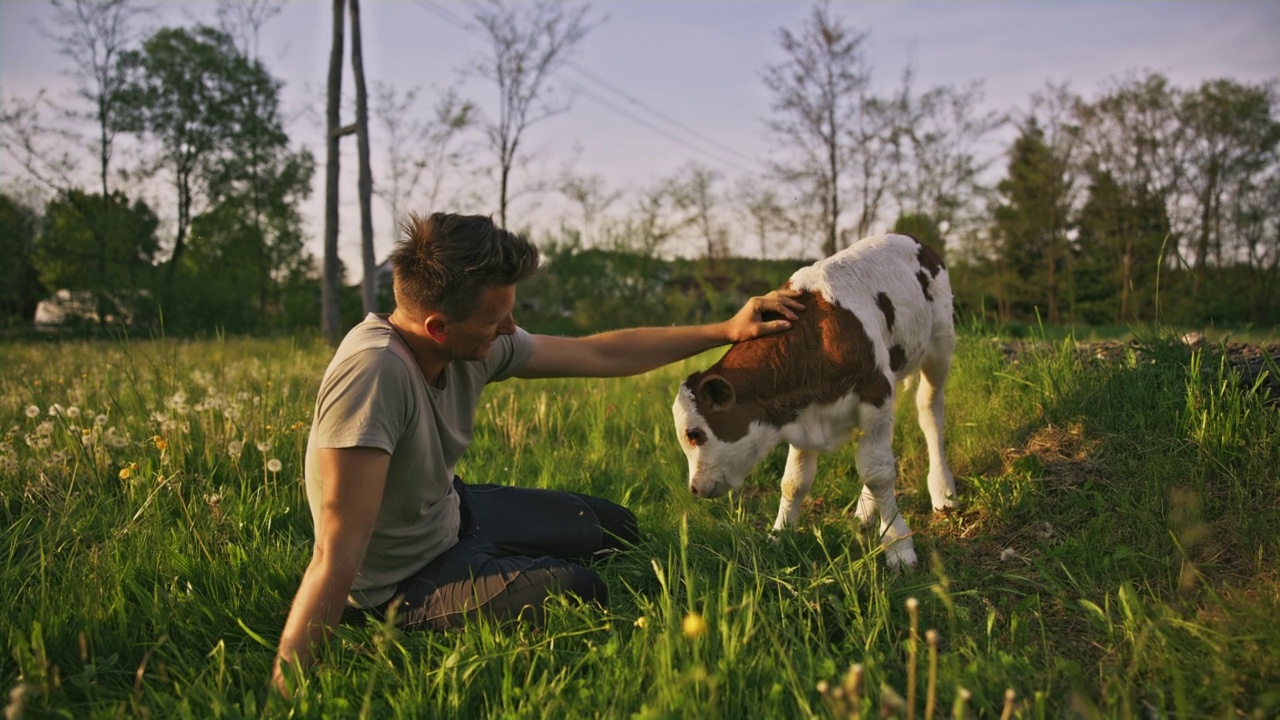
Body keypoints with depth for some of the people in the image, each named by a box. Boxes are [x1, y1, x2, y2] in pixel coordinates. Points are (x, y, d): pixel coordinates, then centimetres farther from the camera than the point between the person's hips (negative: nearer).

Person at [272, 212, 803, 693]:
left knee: (617, 528, 14)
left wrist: (726, 330, 0)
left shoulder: (479, 345, -15)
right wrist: (283, 688, -37)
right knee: (580, 591, -19)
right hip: (402, 586, -8)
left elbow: (601, 354, -3)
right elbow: (337, 556, -38)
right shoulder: (374, 371, -38)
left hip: (452, 512, 8)